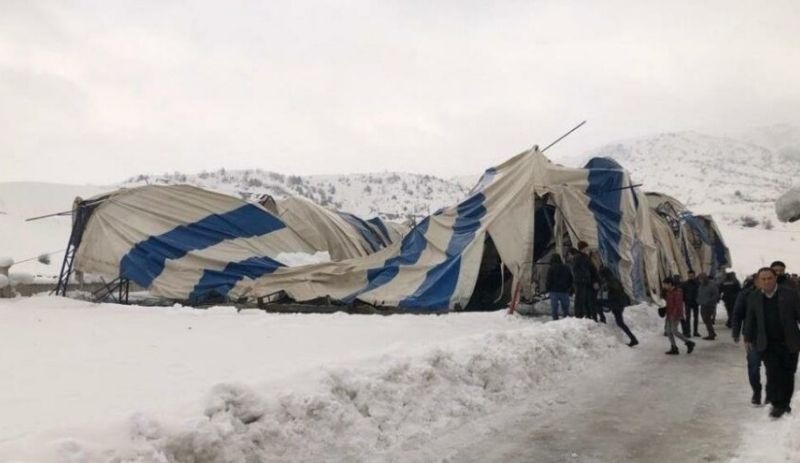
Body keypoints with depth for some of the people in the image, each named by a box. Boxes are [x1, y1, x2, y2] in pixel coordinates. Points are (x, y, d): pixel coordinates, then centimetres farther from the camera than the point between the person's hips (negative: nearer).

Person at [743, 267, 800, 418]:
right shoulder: (753, 297, 1)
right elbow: (750, 319, 11)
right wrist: (748, 338, 14)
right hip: (767, 344, 1)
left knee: (788, 374, 7)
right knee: (773, 374, -7)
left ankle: (785, 402, 24)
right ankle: (777, 404, 3)